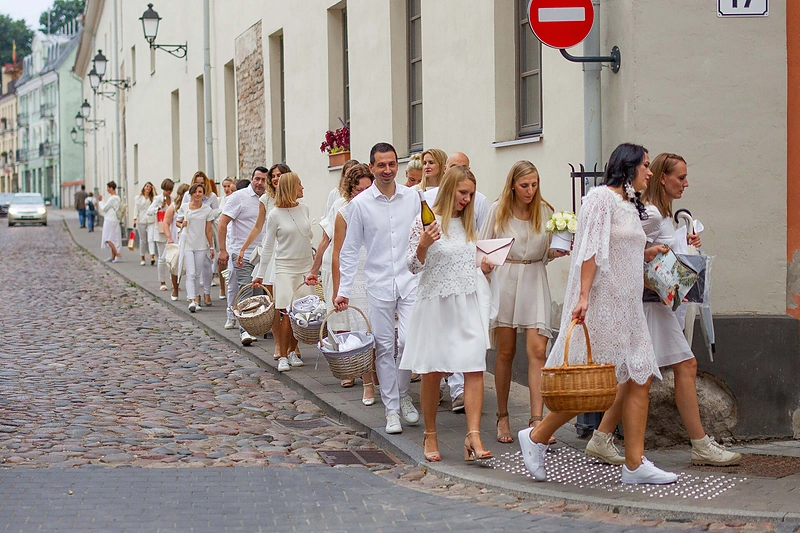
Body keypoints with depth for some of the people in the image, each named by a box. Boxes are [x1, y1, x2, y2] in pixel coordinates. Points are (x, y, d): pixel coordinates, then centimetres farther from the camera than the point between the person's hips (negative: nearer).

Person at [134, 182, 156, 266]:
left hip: (151, 221, 0)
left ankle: (152, 257, -24)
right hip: (141, 220, 1)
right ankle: (143, 258, 16)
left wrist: (154, 192, -2)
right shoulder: (138, 197, 9)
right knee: (142, 240, 7)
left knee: (150, 239, -13)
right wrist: (135, 219, -6)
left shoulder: (152, 197, 10)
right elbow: (136, 209, 5)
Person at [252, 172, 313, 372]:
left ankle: (293, 351, 14)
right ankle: (283, 356, -6)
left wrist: (314, 267, 16)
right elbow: (268, 247, -1)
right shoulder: (275, 215, -7)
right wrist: (260, 274, -1)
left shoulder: (304, 208, 6)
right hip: (285, 268, -4)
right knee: (285, 312, -11)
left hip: (305, 267, 4)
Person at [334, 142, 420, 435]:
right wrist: (343, 290, -1)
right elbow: (350, 249, 3)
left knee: (410, 340, -11)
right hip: (378, 283, 0)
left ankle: (403, 393, 15)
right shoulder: (360, 204, 0)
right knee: (385, 347, 3)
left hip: (410, 280, 1)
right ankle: (392, 409, 13)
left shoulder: (412, 198, 4)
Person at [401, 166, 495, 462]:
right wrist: (422, 245, -25)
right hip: (435, 304, -4)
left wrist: (485, 267, 6)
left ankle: (474, 435, -14)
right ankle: (430, 436, 18)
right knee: (432, 373, 4)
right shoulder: (426, 222, -6)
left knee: (475, 368, -10)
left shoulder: (468, 223, 12)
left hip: (467, 305, 5)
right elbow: (414, 267, -7)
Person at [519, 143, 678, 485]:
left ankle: (635, 464, 2)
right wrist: (583, 296, -22)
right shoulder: (601, 197, -8)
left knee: (640, 379, 2)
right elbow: (590, 251, -16)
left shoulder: (630, 206, 20)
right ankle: (536, 437, 7)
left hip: (627, 304, 9)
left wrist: (644, 254, 13)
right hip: (601, 302, -9)